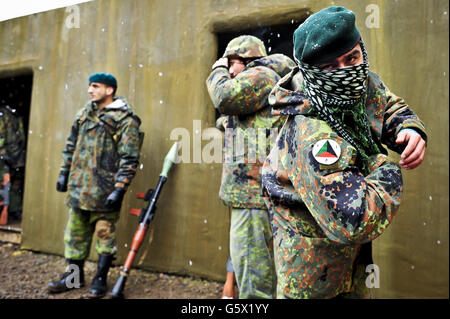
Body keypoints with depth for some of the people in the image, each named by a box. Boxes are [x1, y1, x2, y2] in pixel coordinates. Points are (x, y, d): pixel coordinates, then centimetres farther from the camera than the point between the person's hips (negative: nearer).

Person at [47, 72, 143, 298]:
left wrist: (119, 189, -18)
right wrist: (64, 172, 17)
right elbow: (71, 145, 22)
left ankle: (100, 279, 17)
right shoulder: (84, 114, 13)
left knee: (104, 234, 3)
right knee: (75, 233, 14)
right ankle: (75, 275, 28)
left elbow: (129, 159, -13)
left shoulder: (125, 119, -8)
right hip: (78, 187, 7)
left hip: (104, 191, -7)